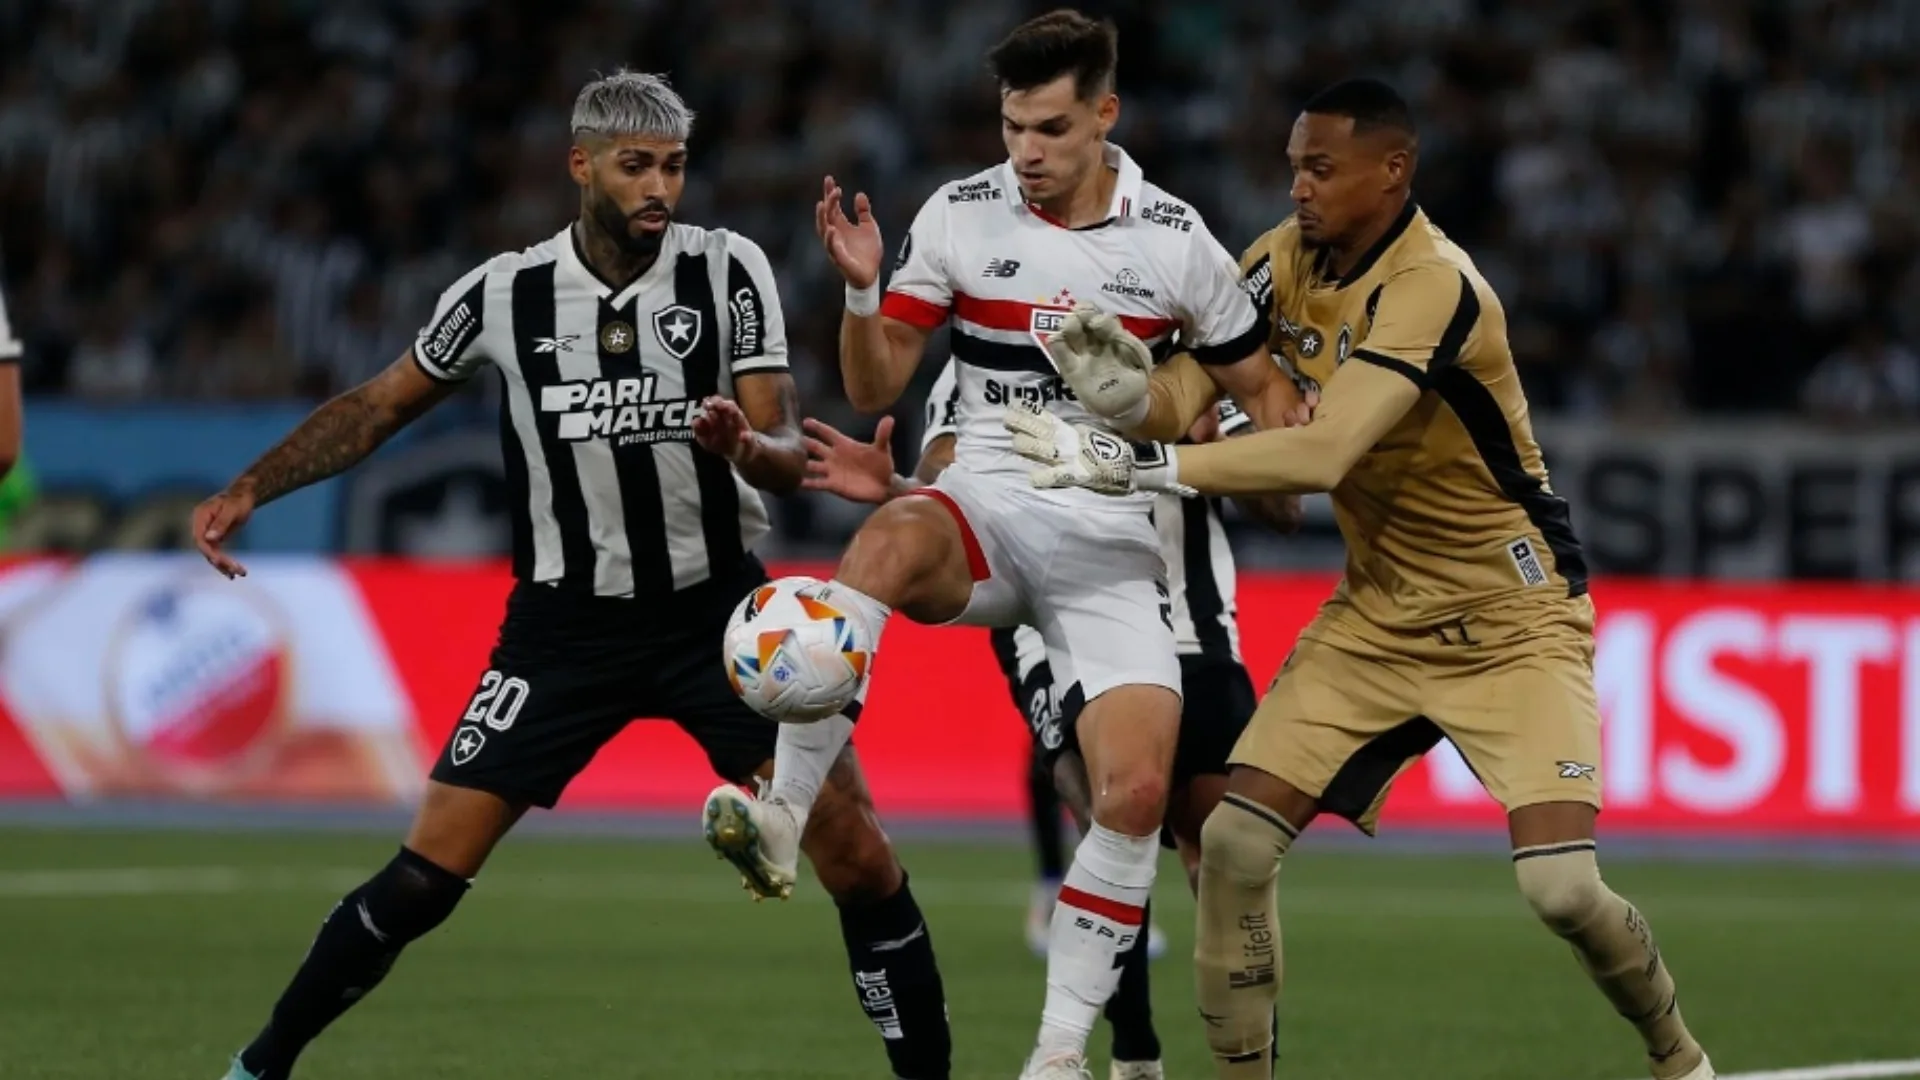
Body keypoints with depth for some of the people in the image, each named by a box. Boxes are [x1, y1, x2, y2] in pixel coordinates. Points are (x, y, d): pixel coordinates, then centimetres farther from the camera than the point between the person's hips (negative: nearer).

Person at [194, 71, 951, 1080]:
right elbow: (381, 404, 9)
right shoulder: (502, 293, -6)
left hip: (716, 611, 0)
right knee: (428, 872, -7)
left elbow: (788, 461, -10)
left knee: (858, 859, -10)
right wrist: (248, 490, 1)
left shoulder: (729, 272, -8)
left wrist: (746, 446, -34)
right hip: (565, 624, 0)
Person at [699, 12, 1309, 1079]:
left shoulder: (1175, 241, 0)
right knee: (891, 539, -38)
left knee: (1137, 791, -18)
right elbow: (875, 389, 3)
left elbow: (1262, 389, 11)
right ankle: (783, 816, -39)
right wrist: (861, 288, -15)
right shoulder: (959, 216, 0)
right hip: (986, 504, -1)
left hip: (1112, 540, 1)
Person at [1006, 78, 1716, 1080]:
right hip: (1378, 614, 6)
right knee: (1234, 843, -9)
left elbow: (1321, 454, -35)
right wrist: (1122, 382, -28)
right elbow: (1190, 394, -4)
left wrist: (1131, 464, -37)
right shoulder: (1286, 258, -2)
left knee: (1562, 888, -17)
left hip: (1512, 620, -6)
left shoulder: (1433, 288, -26)